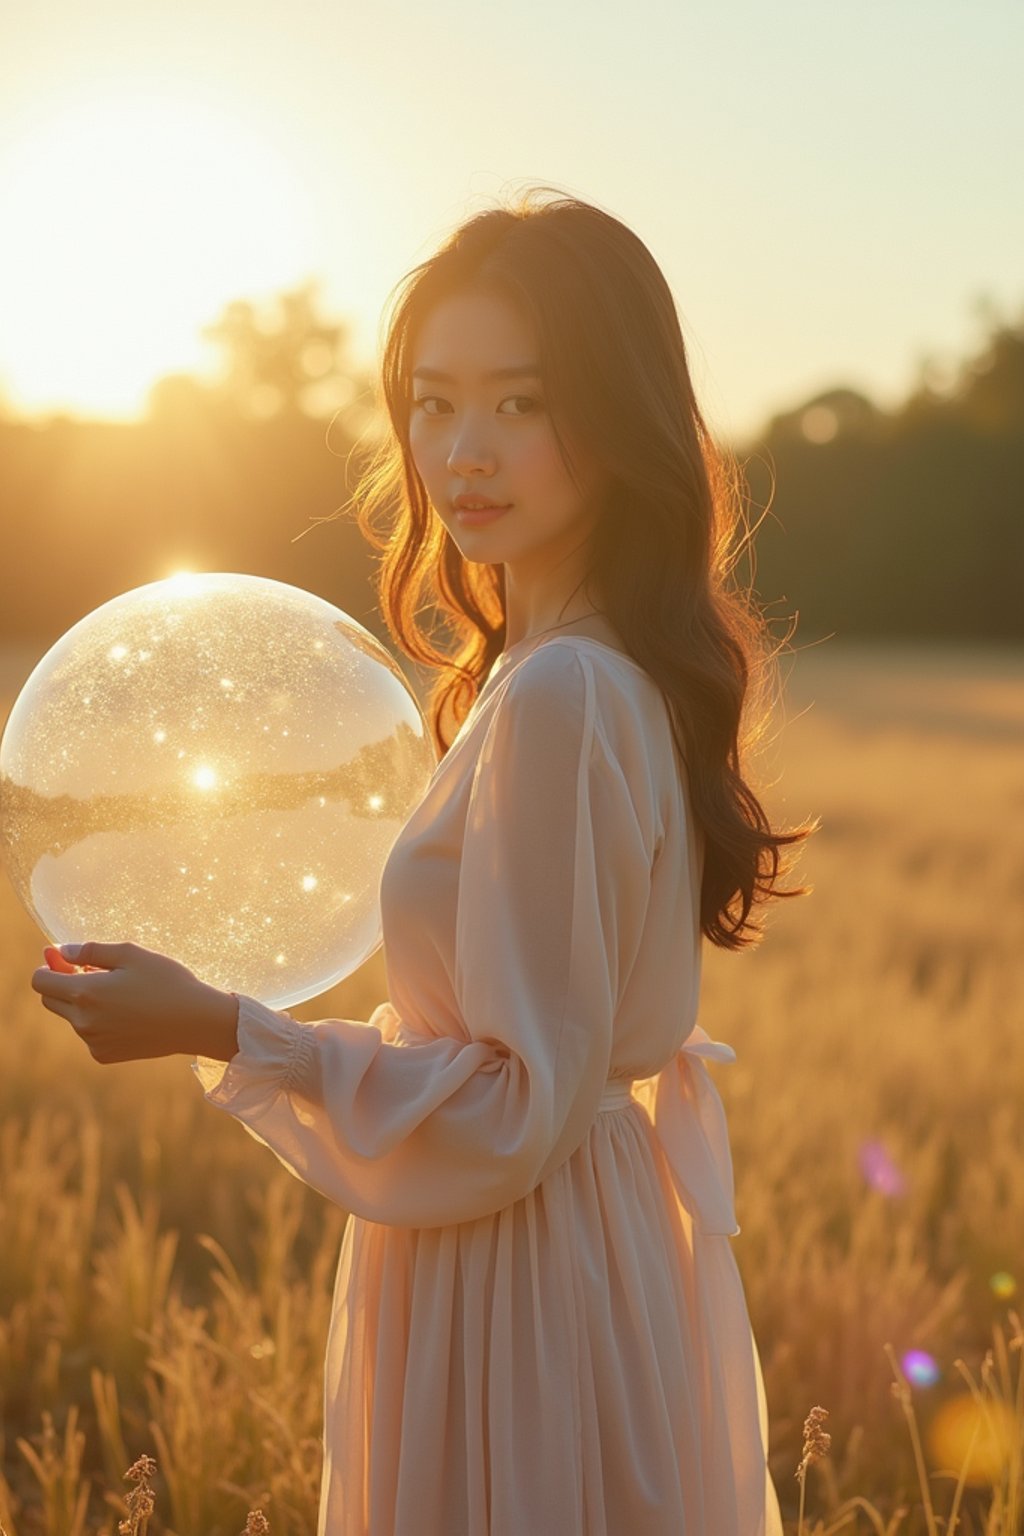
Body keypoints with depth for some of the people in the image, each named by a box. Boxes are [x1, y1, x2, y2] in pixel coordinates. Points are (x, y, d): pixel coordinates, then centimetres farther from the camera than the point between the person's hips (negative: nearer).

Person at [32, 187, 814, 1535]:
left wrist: (219, 1031, -20)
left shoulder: (558, 695, -24)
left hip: (527, 1292, -9)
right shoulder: (622, 671, 5)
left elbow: (518, 1108, -22)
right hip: (613, 1252, 9)